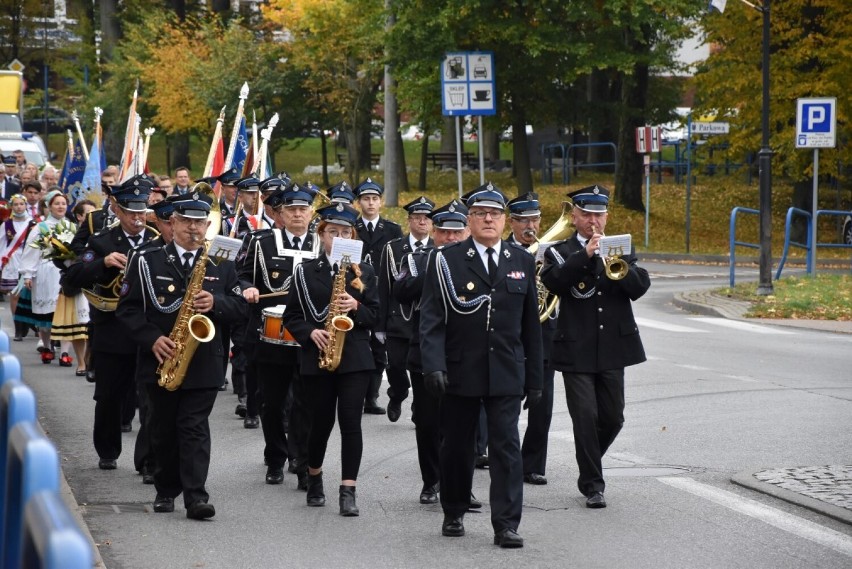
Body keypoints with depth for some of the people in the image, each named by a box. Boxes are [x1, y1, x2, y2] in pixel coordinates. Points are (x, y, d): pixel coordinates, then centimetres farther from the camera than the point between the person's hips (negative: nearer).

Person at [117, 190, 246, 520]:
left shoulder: (221, 264, 6)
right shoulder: (147, 261, 2)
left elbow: (240, 307, 5)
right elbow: (128, 307, 0)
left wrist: (215, 303, -15)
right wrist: (152, 339, -13)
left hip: (203, 363, -1)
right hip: (160, 360, 1)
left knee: (195, 428, -7)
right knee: (163, 429, 9)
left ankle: (196, 495, -12)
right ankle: (166, 490, 23)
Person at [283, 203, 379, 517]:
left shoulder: (364, 272, 7)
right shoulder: (305, 271, 5)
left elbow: (375, 315, 6)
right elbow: (292, 317, 4)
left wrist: (356, 308, -13)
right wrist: (311, 332, -13)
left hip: (355, 357, 0)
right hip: (318, 357, 0)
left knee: (351, 422, -8)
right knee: (322, 421, 6)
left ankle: (348, 491, -7)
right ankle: (314, 476, 33)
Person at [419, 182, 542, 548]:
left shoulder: (523, 262, 8)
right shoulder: (446, 260, -1)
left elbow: (531, 324, 11)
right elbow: (431, 319, -6)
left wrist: (534, 379, 10)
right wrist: (433, 366, -19)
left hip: (506, 375, 1)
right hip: (460, 372, -1)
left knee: (506, 446, -5)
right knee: (456, 446, 9)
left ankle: (506, 525, -4)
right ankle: (454, 514, 27)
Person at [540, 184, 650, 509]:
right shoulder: (561, 252, 3)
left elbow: (640, 287, -2)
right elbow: (553, 281, -18)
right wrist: (585, 255, -26)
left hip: (613, 348, 3)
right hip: (576, 350, -3)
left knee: (612, 418, 8)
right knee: (585, 418, -7)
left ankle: (590, 466, 32)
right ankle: (592, 485, 3)